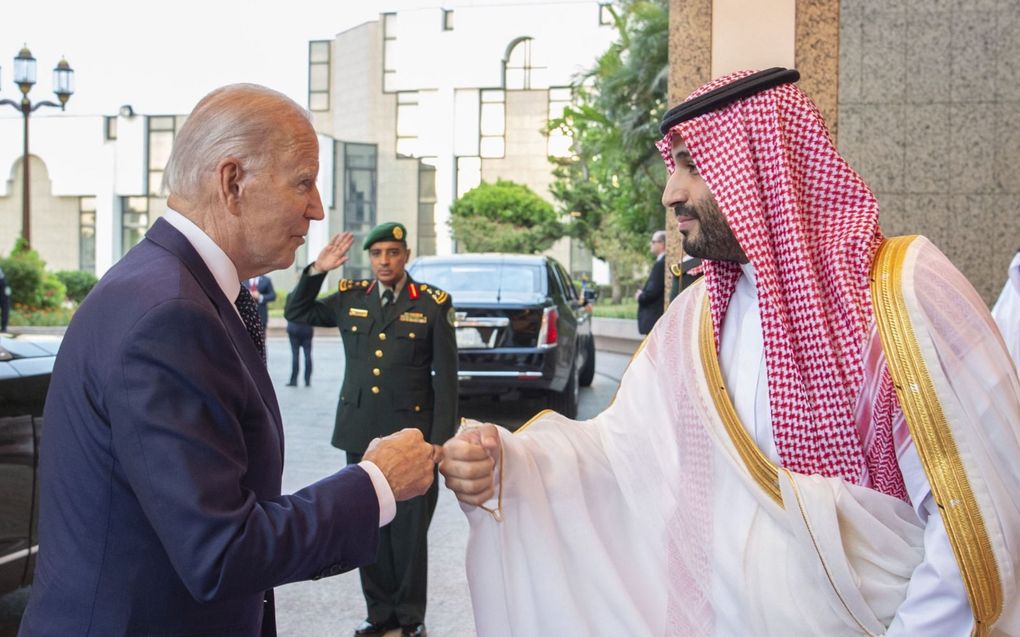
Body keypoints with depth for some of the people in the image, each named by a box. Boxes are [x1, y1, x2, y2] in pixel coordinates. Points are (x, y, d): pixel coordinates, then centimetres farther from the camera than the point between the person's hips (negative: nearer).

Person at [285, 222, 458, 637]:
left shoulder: (432, 303, -3)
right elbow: (296, 313, 18)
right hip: (359, 432, 4)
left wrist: (441, 440, -7)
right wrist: (317, 271, 2)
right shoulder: (350, 299, 7)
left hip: (410, 432, -4)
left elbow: (446, 377, -3)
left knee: (409, 529, 2)